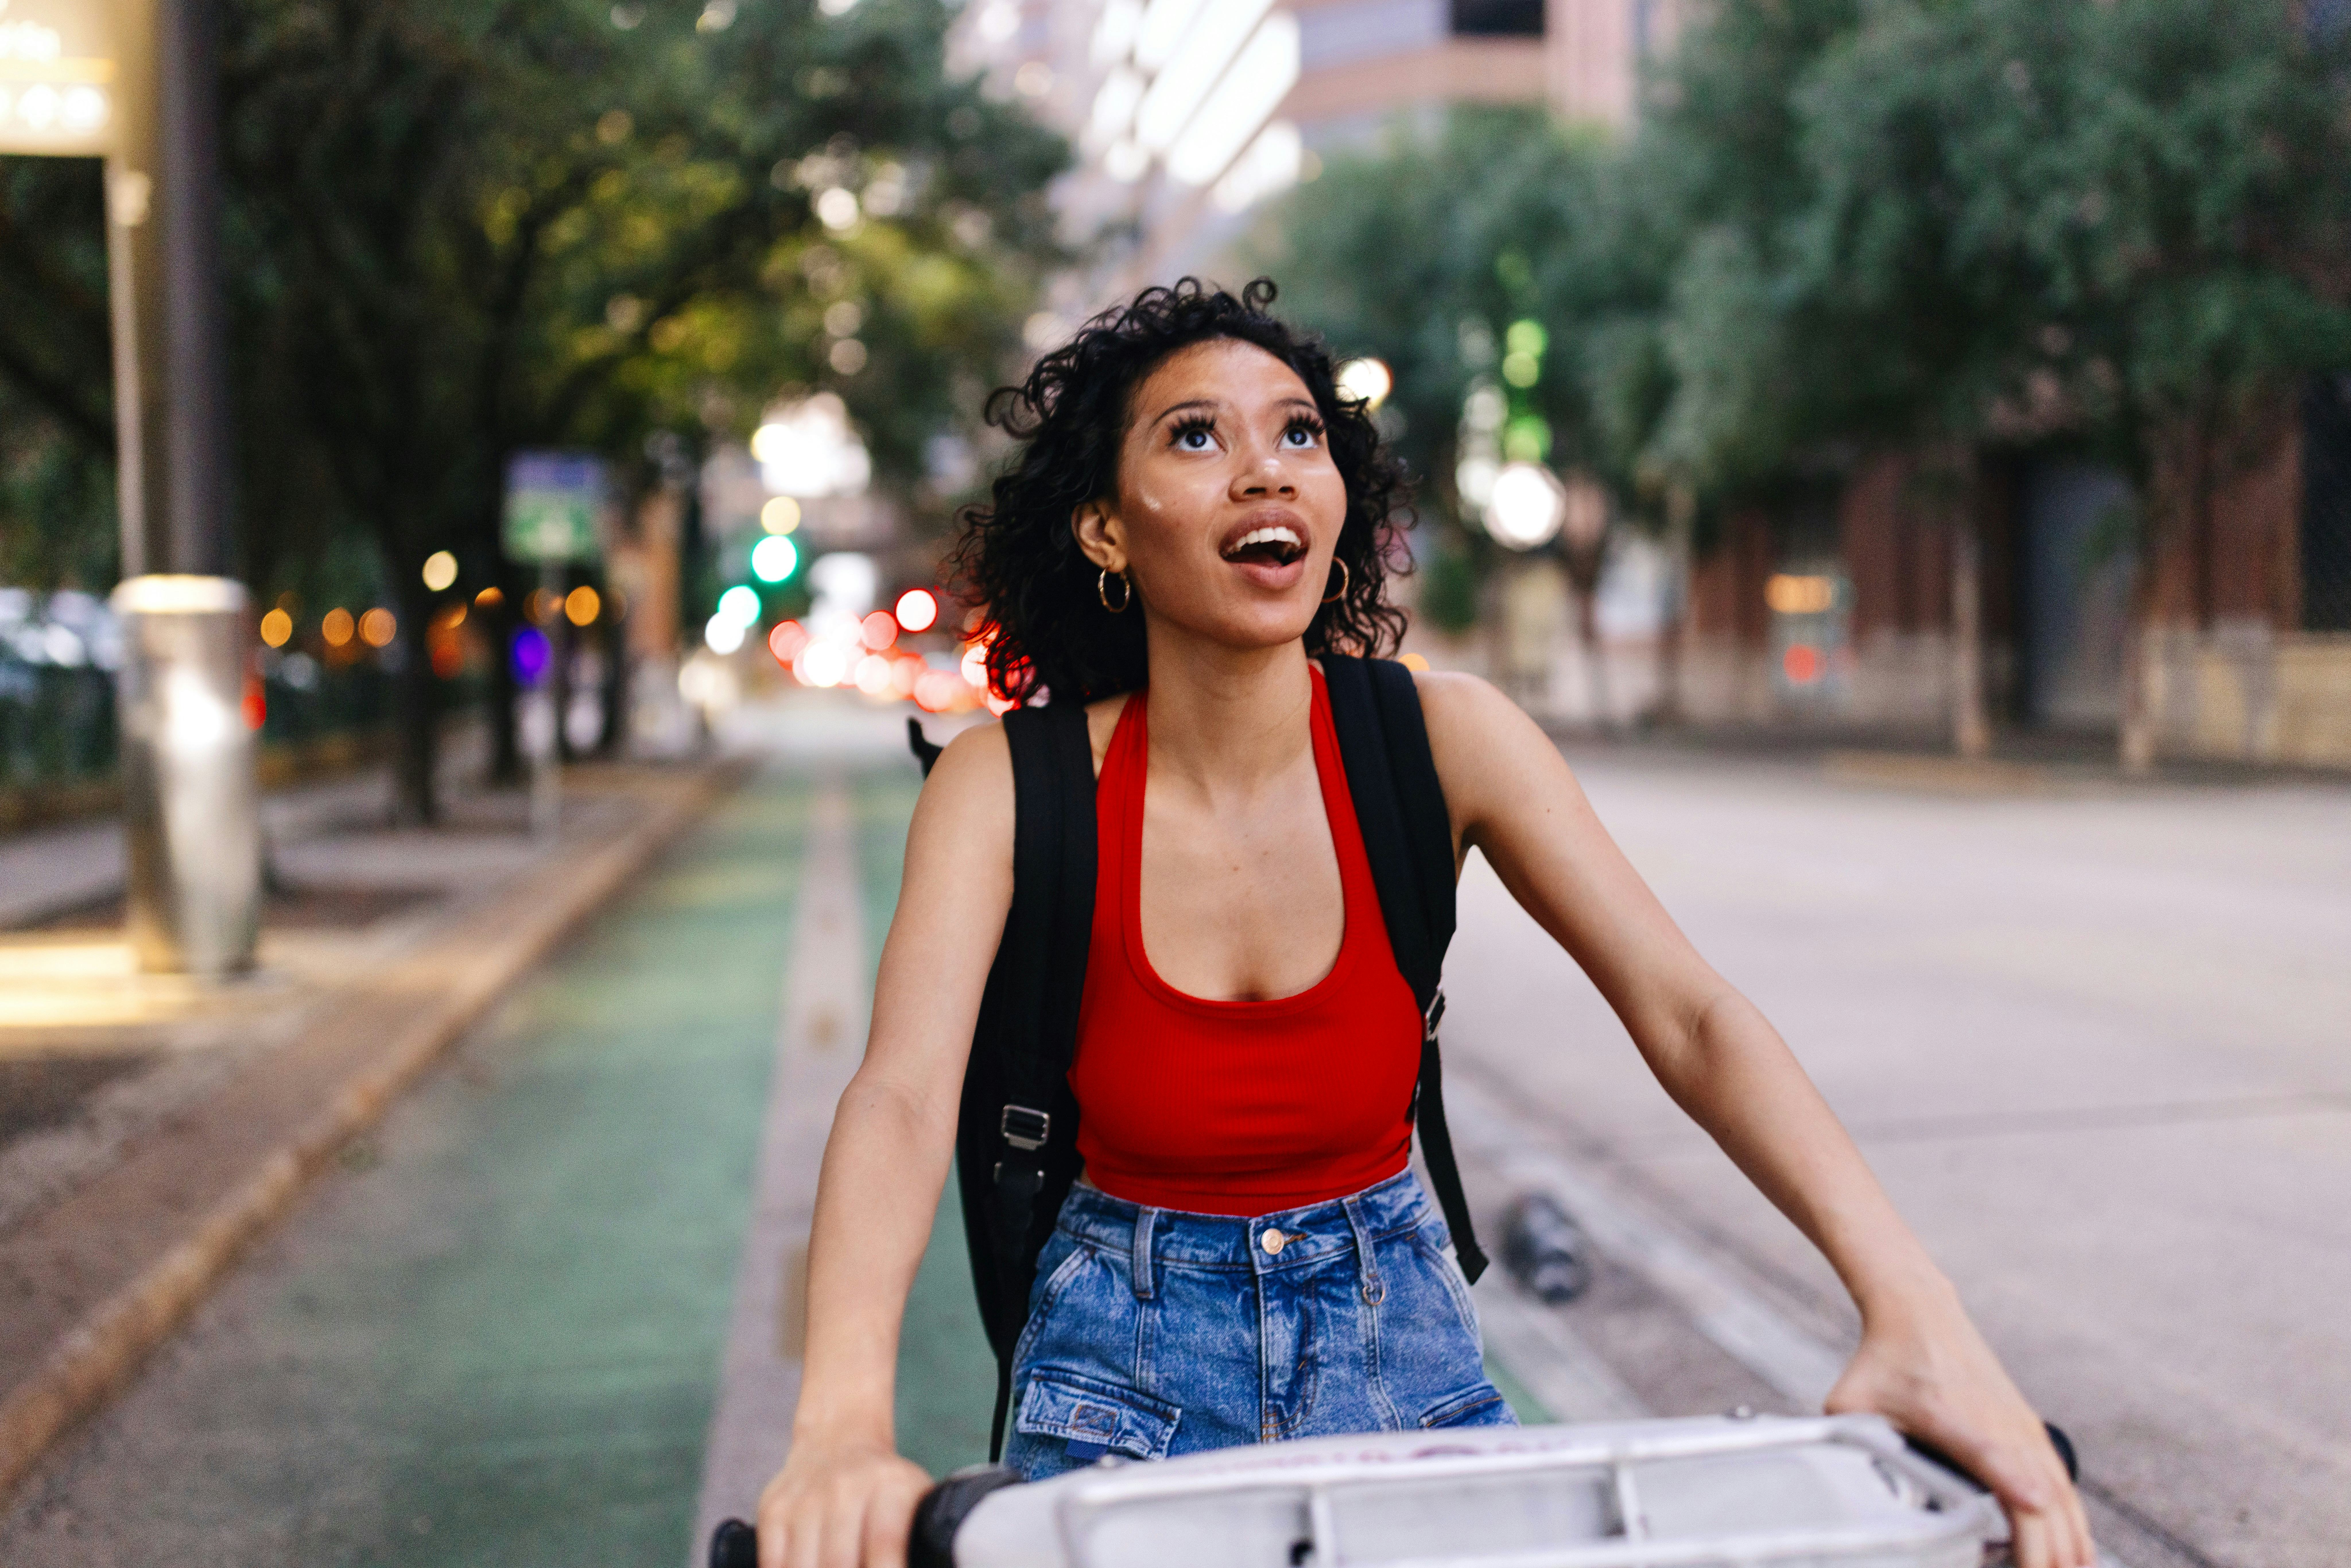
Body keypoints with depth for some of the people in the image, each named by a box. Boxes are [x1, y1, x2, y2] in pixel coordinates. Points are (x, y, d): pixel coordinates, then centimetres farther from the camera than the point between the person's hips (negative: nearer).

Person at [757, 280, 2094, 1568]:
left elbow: (1692, 1019, -20)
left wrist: (1918, 1315, -34)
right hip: (1129, 1365, -1)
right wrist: (846, 1429, -47)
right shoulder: (1011, 786, -15)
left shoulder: (1439, 739, -12)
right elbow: (902, 1097, -28)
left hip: (1401, 1337, 2)